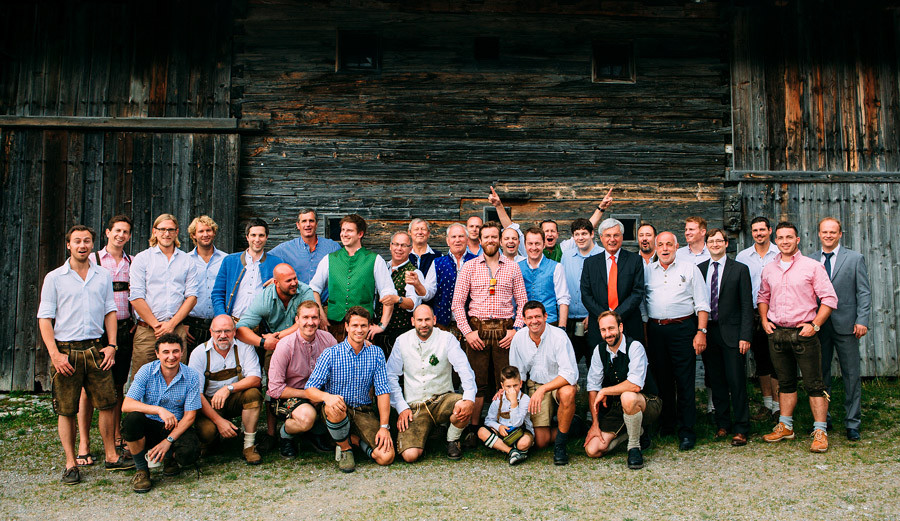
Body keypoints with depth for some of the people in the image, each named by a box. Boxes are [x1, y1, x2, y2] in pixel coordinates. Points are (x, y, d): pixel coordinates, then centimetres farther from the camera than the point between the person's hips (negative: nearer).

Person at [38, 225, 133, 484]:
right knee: (66, 410, 2)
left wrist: (111, 345, 3)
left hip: (96, 348, 2)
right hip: (66, 350, -2)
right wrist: (54, 353, -10)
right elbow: (45, 318, -1)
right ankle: (71, 464, 11)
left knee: (107, 403, 1)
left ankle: (111, 456, 13)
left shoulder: (103, 276, 11)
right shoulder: (55, 278, 2)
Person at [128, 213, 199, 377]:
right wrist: (156, 325, -7)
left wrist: (172, 324, -6)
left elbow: (192, 296, 5)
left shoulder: (187, 261, 13)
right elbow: (136, 297, -1)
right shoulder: (142, 259, 7)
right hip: (147, 331, -1)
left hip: (177, 330, 2)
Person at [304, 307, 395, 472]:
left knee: (386, 457, -19)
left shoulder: (376, 353, 1)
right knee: (335, 408, -39)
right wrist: (327, 396, -34)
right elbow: (310, 389, -10)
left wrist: (384, 426, -12)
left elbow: (383, 391, -2)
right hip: (337, 411, -1)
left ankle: (354, 438, 11)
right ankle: (345, 448, -8)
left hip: (364, 412, 2)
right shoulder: (330, 354, -6)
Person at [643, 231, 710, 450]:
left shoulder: (690, 269, 5)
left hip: (682, 328, -3)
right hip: (655, 329, 3)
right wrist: (643, 332, 6)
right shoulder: (648, 271, 13)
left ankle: (687, 430, 2)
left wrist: (701, 331, -7)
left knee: (685, 380, -3)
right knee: (661, 378, 9)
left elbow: (702, 304, 2)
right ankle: (666, 424, 22)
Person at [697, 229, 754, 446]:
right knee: (716, 381, 9)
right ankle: (723, 424, 22)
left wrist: (745, 336, -10)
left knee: (736, 381, -2)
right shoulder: (698, 270, 10)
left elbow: (747, 305, -2)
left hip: (731, 333, -3)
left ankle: (741, 429, 7)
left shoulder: (740, 269, 1)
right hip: (707, 331, 3)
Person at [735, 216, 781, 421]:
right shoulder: (742, 256, 7)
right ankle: (767, 404, 19)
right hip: (753, 314, 3)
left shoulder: (780, 254, 0)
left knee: (776, 359, -2)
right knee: (761, 359, 10)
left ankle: (778, 405, 6)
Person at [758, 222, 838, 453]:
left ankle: (820, 432, 3)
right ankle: (785, 427, 22)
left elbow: (829, 298, -5)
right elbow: (763, 297, 23)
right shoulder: (768, 270, 9)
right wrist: (764, 320, 9)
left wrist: (815, 325, -12)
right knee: (785, 382, 14)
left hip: (803, 333, -4)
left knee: (814, 384, -2)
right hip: (776, 333, 4)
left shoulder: (812, 266, -4)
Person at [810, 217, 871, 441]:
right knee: (820, 375, 8)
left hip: (846, 326, -2)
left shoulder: (855, 259, 4)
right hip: (818, 326, 2)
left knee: (851, 376, 1)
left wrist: (862, 320, -9)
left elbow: (864, 292, 1)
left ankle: (852, 423, 10)